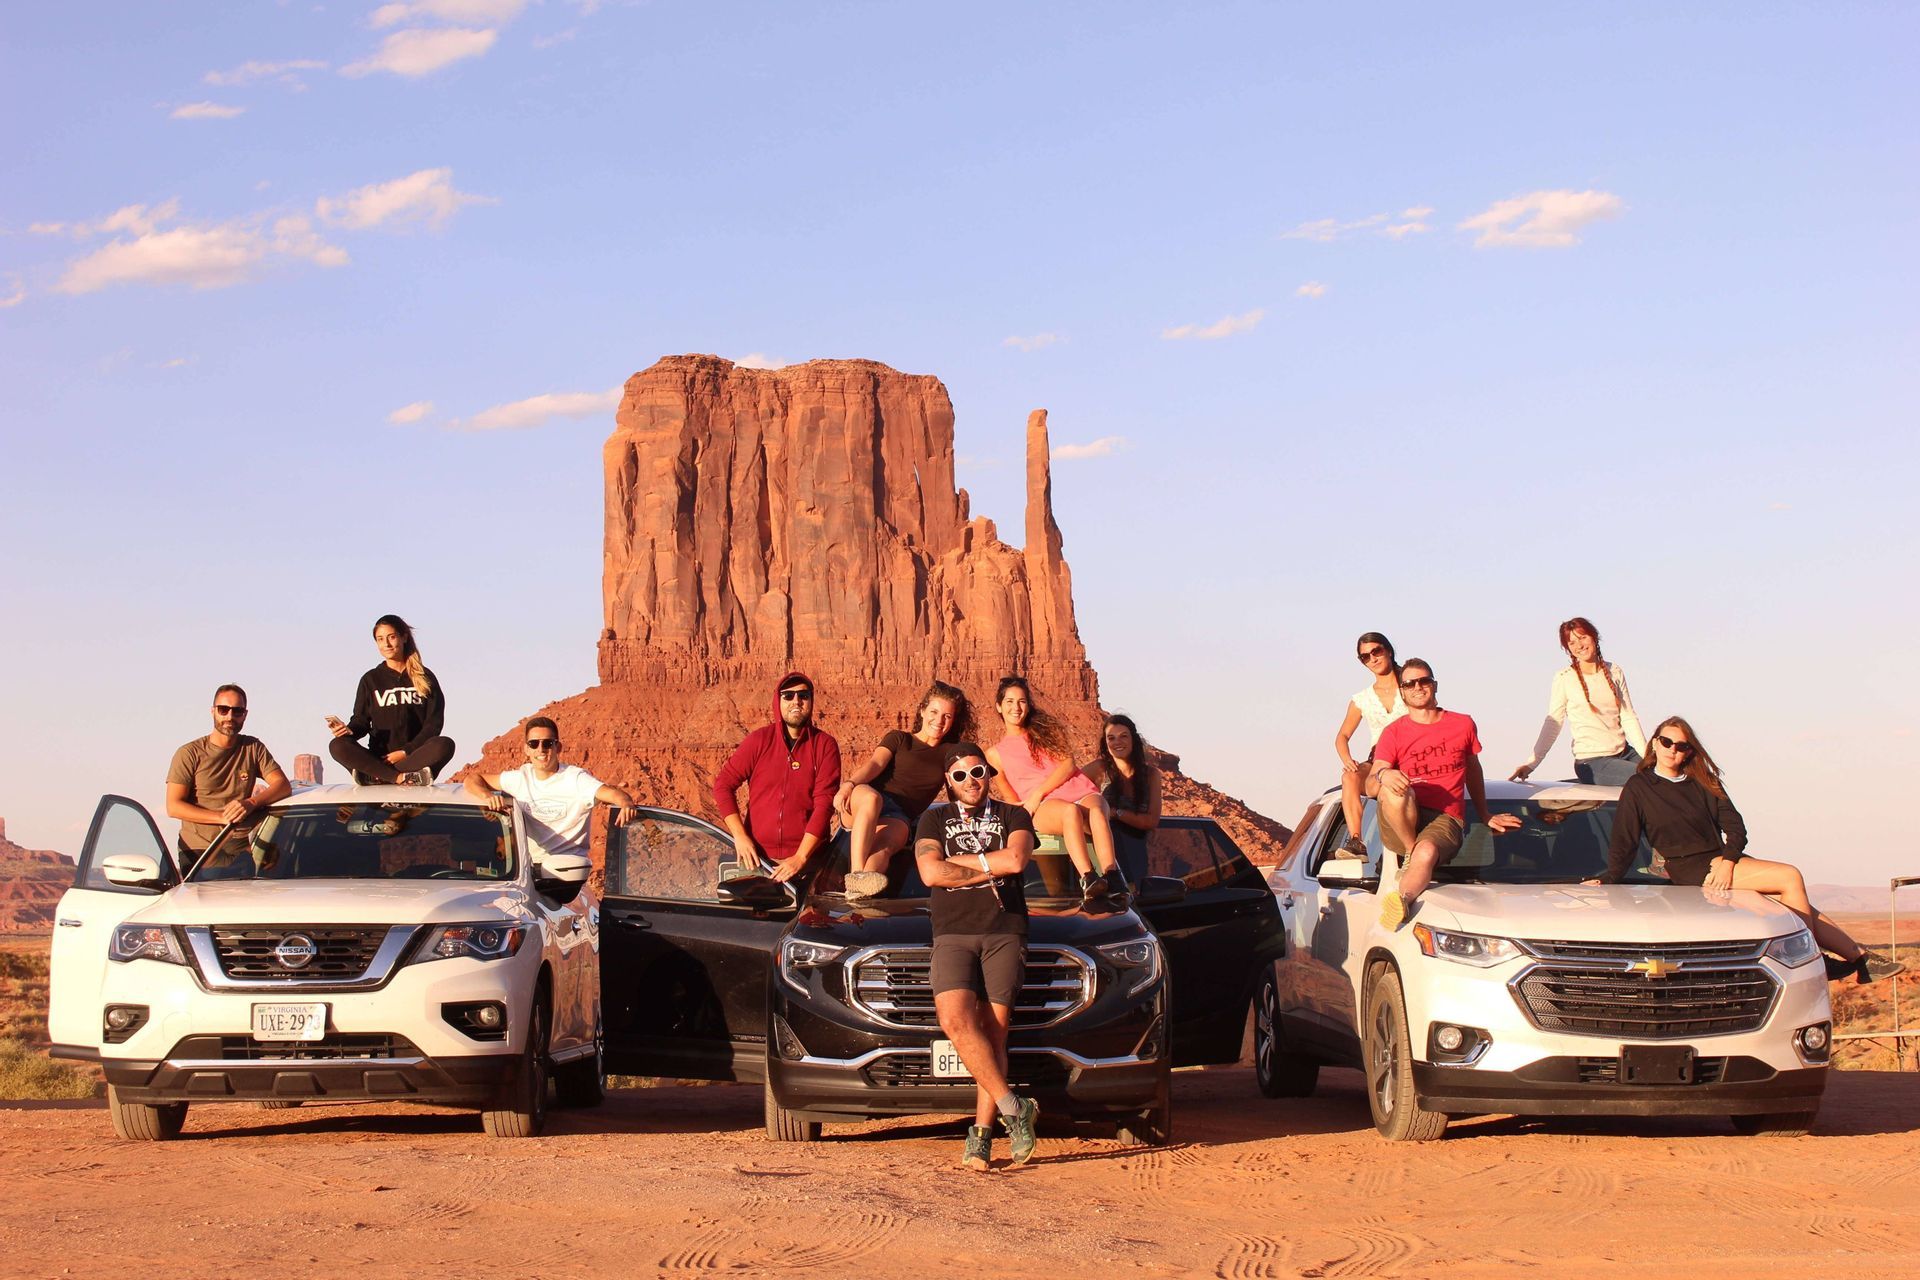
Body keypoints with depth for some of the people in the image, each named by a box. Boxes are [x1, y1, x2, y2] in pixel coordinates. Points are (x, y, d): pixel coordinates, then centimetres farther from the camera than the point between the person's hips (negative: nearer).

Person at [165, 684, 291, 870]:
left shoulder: (253, 748, 11)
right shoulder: (189, 754, 2)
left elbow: (283, 785, 0)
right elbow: (173, 806, -5)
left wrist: (251, 803, -19)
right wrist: (222, 817, -16)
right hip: (197, 852, -2)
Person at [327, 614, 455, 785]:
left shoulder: (425, 678, 9)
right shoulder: (371, 680, 13)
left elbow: (434, 722, 2)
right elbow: (361, 720, 9)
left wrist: (406, 751, -10)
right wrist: (349, 730, -15)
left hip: (415, 755, -1)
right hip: (379, 757, 1)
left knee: (445, 745, -33)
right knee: (337, 746, -26)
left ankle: (373, 775, -32)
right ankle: (401, 776, -35)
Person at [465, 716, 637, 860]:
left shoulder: (576, 779, -5)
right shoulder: (520, 778, 8)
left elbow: (614, 794, -19)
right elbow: (473, 779, 14)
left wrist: (626, 803, -44)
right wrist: (488, 796, -10)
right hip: (528, 865, 4)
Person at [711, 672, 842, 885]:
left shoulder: (825, 745, 0)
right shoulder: (759, 740, 4)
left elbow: (825, 803, -7)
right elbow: (723, 784, 3)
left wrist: (800, 857, -15)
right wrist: (739, 836, -9)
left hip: (806, 857, -1)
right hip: (756, 857, 1)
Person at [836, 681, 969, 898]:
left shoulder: (949, 753, 26)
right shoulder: (899, 739, 19)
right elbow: (875, 764, -1)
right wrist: (849, 784, -19)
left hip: (897, 817, 1)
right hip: (862, 804, -1)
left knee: (885, 845, -36)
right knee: (870, 797, -39)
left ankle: (857, 890, -69)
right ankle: (856, 874, -56)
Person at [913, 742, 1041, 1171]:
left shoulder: (1013, 816, 16)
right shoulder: (935, 820, 18)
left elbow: (1016, 860, -5)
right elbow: (931, 873, 0)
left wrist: (960, 861, 0)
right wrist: (991, 869, 0)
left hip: (1005, 932, 0)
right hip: (952, 934, 0)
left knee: (992, 1031, -8)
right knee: (955, 1020, -23)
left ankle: (981, 1135, -8)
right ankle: (1014, 1108, -19)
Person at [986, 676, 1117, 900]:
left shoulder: (1046, 730, 23)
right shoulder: (995, 753, 19)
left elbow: (1068, 764, 8)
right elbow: (1010, 798, 17)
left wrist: (1039, 793, -6)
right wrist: (1027, 808, -6)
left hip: (1081, 792, 2)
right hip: (1043, 807, -2)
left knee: (1097, 811, -37)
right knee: (1070, 811, -40)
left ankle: (1111, 879, -58)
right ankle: (1088, 881, -59)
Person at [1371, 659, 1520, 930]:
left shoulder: (1463, 725, 14)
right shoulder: (1394, 732, 8)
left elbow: (1473, 770, 30)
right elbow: (1373, 782, -5)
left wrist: (1485, 816, 36)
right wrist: (1383, 775, -31)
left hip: (1446, 819, 0)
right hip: (1401, 824, 0)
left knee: (1427, 852, -37)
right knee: (1393, 788, -36)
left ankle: (1403, 898, -59)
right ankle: (1411, 851, -21)